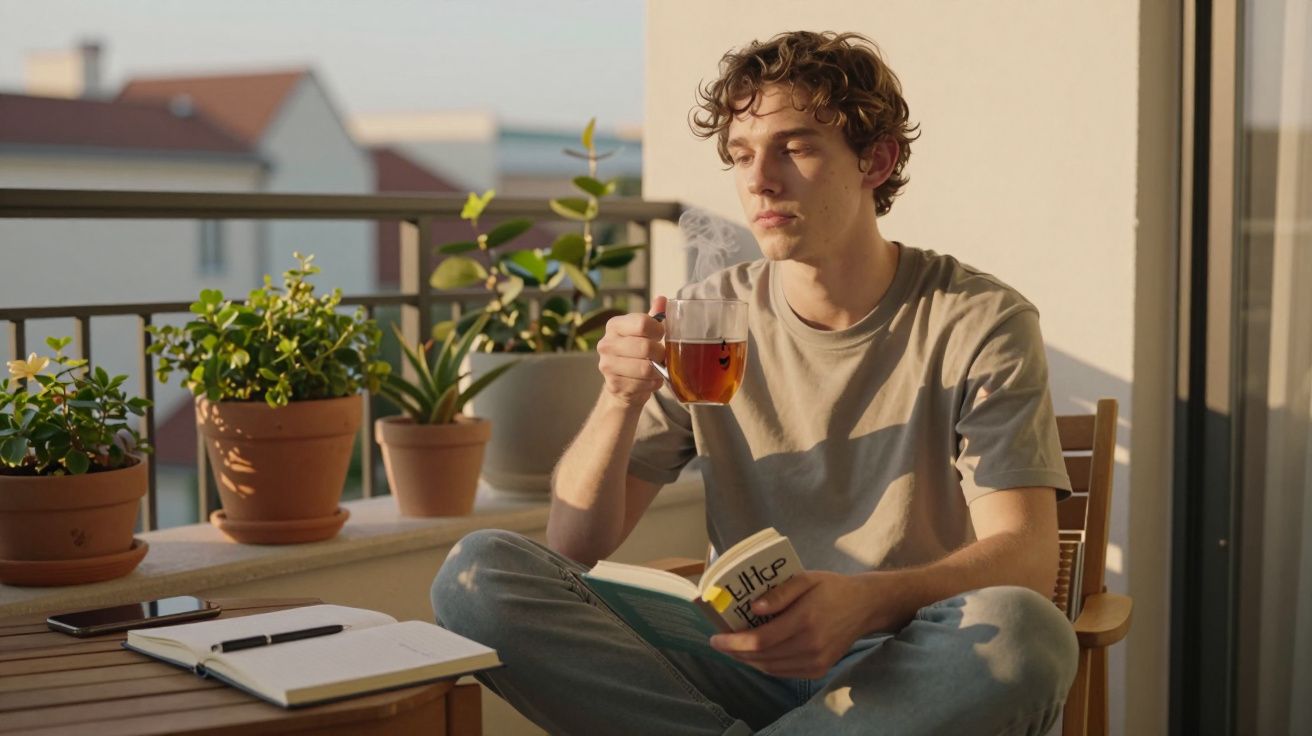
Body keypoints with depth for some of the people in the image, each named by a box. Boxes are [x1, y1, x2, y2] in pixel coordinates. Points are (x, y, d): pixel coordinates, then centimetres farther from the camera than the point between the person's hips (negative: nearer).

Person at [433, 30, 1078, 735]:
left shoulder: (978, 322, -1)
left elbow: (1025, 558, -12)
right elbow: (573, 548, 4)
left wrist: (868, 599, -32)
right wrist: (621, 401, -16)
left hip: (913, 673, -1)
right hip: (748, 667, 2)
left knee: (1020, 629, -37)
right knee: (477, 571, -17)